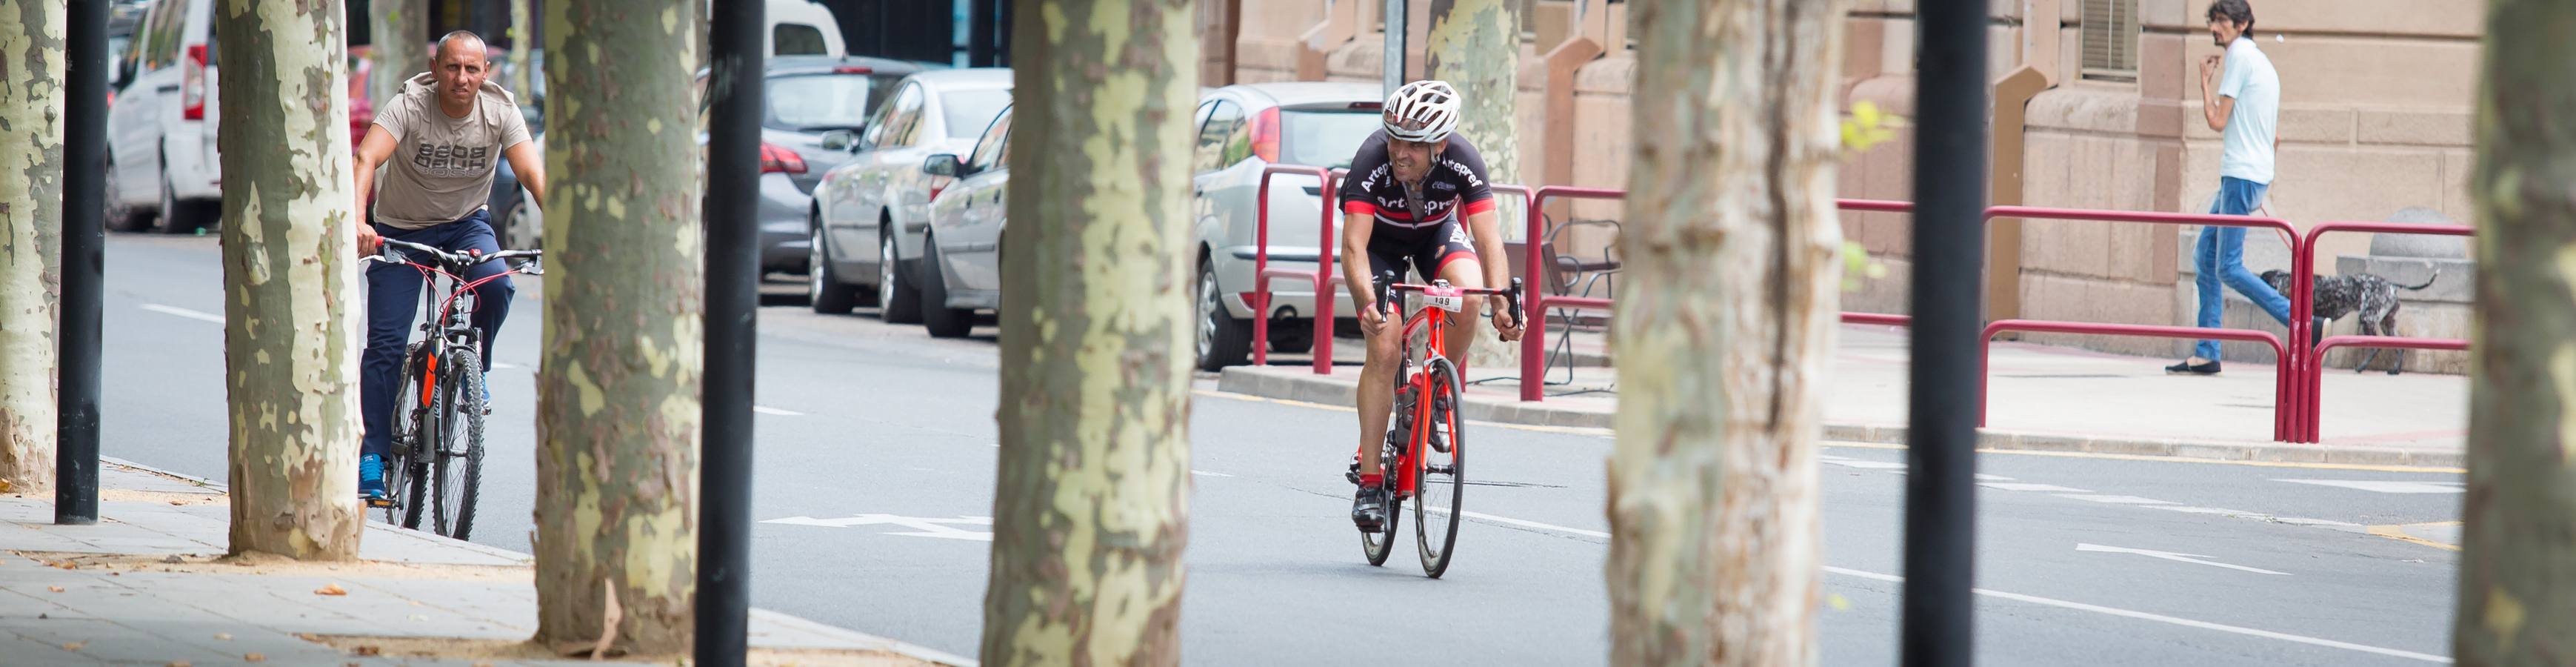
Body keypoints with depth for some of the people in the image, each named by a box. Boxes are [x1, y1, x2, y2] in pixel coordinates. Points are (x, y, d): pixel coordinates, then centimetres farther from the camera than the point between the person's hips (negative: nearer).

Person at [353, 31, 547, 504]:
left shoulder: (500, 111, -17)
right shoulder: (408, 106, -24)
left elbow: (533, 173, -28)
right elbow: (367, 159, -38)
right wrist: (357, 222, -56)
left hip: (466, 223, 2)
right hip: (400, 228, -2)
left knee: (496, 285, -30)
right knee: (385, 344, -11)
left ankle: (472, 367, -1)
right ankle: (372, 455, -2)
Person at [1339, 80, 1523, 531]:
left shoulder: (1462, 163, -32)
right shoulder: (1373, 161, -36)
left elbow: (1489, 241, -34)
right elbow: (1354, 247, -41)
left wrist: (1503, 304, -50)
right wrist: (1367, 302, -59)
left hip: (1437, 231, 2)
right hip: (1381, 238, -2)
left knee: (1468, 295, -30)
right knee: (1384, 348, -17)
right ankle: (1369, 482, -11)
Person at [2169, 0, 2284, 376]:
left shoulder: (2240, 55, -10)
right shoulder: (2263, 63, 19)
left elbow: (2217, 121, -12)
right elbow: (2276, 137, 22)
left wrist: (2206, 81, 1)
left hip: (2242, 176, -10)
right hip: (2240, 176, 10)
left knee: (2229, 268, -12)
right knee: (2205, 257, 10)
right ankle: (2206, 355, 8)